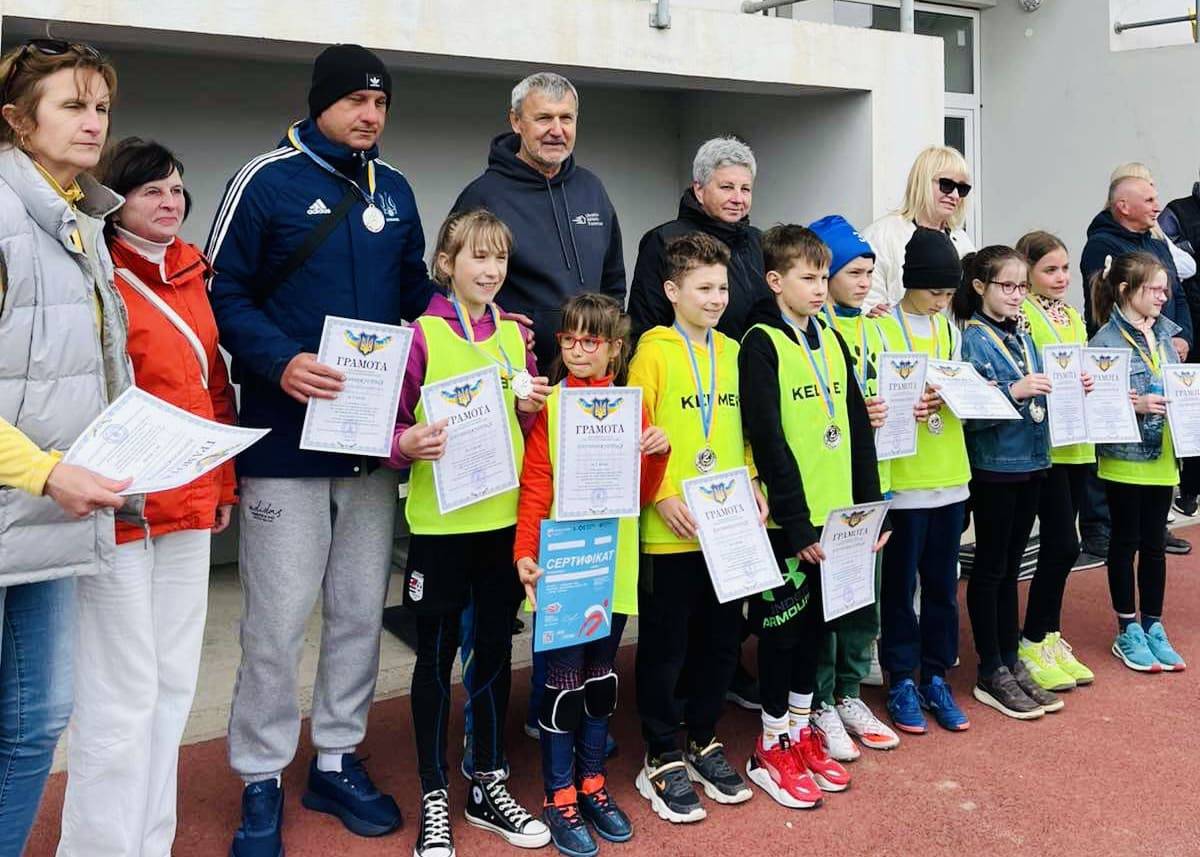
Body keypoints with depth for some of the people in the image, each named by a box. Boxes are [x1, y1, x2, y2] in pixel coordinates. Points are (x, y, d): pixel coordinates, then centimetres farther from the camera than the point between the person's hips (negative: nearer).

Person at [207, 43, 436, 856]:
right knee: (278, 620, 1)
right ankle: (262, 780, 18)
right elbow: (226, 293, -7)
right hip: (286, 441, -5)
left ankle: (338, 761, 28)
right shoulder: (266, 180, -5)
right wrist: (280, 363, -23)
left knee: (361, 612, 12)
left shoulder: (395, 190, 12)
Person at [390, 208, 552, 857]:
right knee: (437, 655, 6)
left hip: (505, 516, 5)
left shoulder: (515, 335, 8)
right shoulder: (424, 335, -7)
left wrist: (533, 407, -5)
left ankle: (489, 785, 29)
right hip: (441, 519, -5)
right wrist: (408, 443, -26)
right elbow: (392, 424, -5)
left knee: (496, 650, 13)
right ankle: (434, 798, 21)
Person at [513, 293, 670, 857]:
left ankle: (592, 783, 27)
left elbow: (642, 492, 8)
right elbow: (534, 488, -9)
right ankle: (560, 799, 13)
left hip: (614, 563, 4)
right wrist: (525, 553, -20)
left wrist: (658, 454, -11)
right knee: (564, 680, 1)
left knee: (601, 676, 13)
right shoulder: (549, 405, -3)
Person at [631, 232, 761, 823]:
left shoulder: (733, 352, 11)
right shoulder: (654, 352, -7)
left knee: (722, 640, 14)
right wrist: (662, 495, -18)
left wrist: (751, 484, 6)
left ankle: (702, 741, 32)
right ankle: (661, 760, 19)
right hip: (670, 531, -6)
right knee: (665, 646, 5)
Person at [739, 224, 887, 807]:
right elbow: (767, 439, -16)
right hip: (788, 521, -7)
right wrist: (795, 522, -18)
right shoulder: (761, 344, -11)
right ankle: (771, 749, 17)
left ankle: (801, 732, 30)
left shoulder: (832, 342, 11)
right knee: (782, 625, 3)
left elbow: (858, 429, 13)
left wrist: (869, 506, 7)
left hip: (834, 516, 7)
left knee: (814, 622, 15)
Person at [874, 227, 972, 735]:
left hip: (949, 475, 6)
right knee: (901, 584, 4)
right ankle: (901, 681, 16)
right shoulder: (883, 329, -7)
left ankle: (936, 677, 24)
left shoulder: (947, 328, 11)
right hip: (903, 479, -5)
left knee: (943, 583, 12)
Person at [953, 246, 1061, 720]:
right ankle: (991, 674, 11)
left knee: (1009, 567, 15)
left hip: (1030, 462, 7)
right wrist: (1013, 392, -29)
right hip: (994, 465, -7)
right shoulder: (973, 339, -10)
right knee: (990, 568, 3)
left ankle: (1010, 662, 24)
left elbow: (1038, 399, 17)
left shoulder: (1023, 338, 11)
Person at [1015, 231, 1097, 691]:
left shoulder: (1074, 316, 16)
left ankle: (1049, 637, 23)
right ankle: (1031, 644, 6)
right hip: (1042, 442, -7)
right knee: (1063, 544, -7)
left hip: (1077, 443, 8)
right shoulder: (1020, 314, -9)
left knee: (1059, 545, 12)